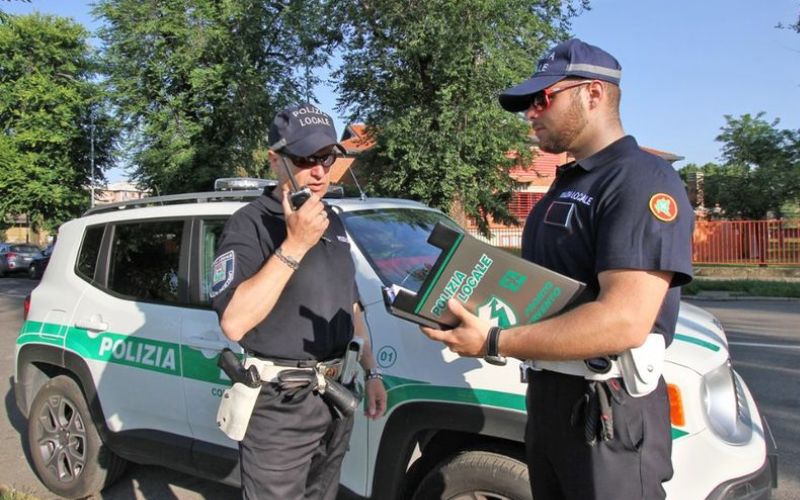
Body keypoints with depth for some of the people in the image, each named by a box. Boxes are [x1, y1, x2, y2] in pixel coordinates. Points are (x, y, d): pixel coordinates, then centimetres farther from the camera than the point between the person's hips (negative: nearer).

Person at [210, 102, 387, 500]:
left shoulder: (332, 222, 10)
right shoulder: (250, 224, -14)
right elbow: (234, 323, -27)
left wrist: (371, 372, 14)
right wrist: (294, 245, -28)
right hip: (279, 406, -7)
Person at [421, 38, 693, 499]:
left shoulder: (642, 180, -17)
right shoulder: (566, 185, 15)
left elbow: (625, 322, -27)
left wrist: (494, 343, -26)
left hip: (609, 409, -9)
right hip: (546, 395, 9)